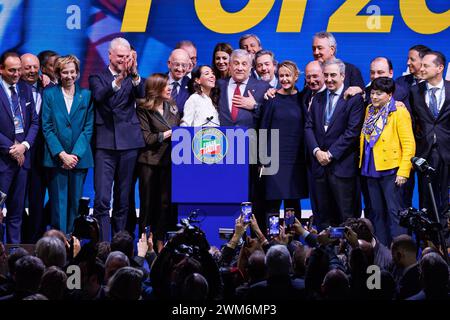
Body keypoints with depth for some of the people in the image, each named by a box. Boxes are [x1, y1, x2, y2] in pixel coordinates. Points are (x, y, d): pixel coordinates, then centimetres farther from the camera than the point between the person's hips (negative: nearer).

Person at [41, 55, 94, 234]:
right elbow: (47, 128, 0)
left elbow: (88, 128, 2)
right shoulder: (49, 94, 4)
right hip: (56, 158, -1)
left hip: (79, 158, 1)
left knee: (75, 202, 3)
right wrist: (62, 154, -10)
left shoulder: (86, 95, 7)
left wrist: (75, 154, -9)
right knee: (58, 203, -2)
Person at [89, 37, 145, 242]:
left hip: (129, 142, 2)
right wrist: (118, 80, -31)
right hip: (105, 143, -2)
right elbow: (99, 96, -14)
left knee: (123, 199, 8)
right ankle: (102, 244, -10)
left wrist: (134, 74, -29)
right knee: (102, 199, -9)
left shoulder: (132, 78, 10)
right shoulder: (98, 77, 6)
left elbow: (140, 94, -10)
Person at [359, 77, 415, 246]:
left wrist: (403, 172, -17)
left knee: (394, 212, -8)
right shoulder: (370, 111, 12)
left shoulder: (399, 112, -8)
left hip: (390, 169, -7)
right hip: (371, 169, 7)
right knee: (377, 212, 11)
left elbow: (409, 145, -11)